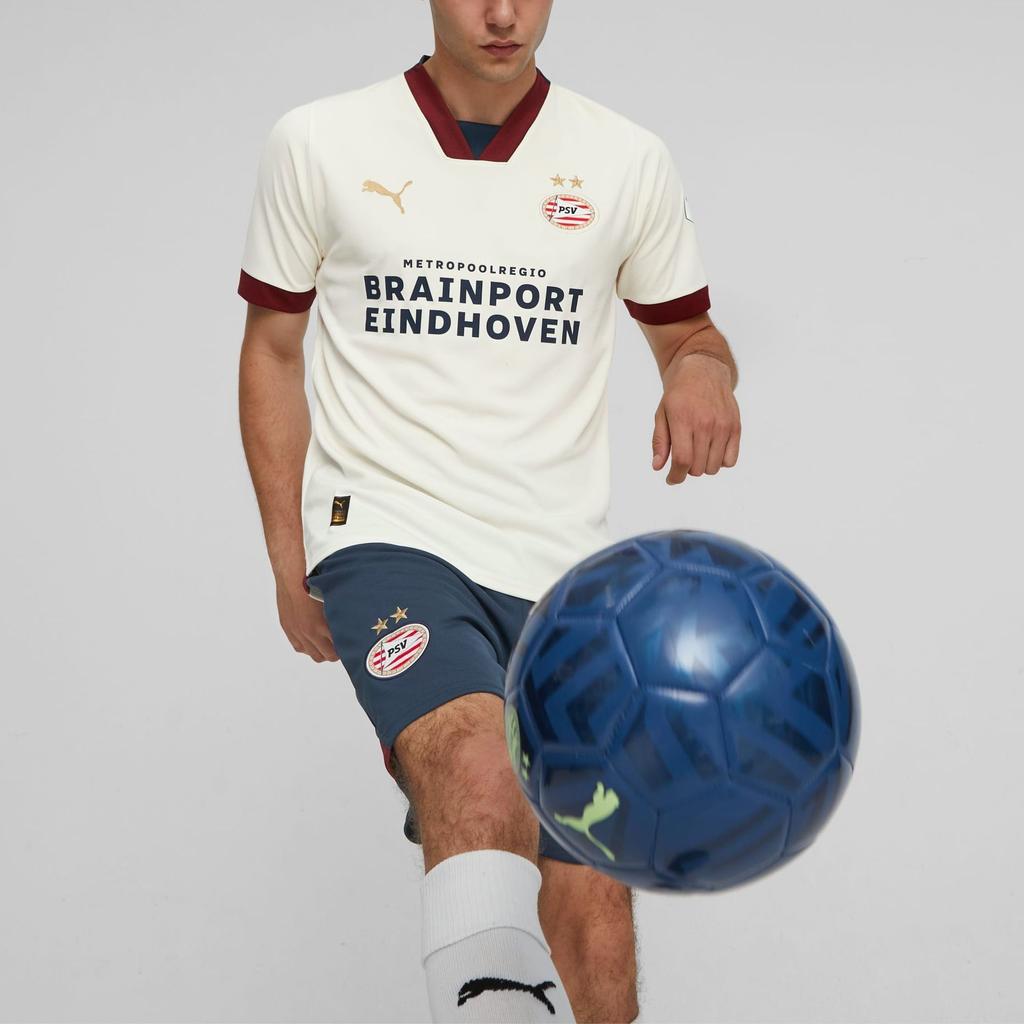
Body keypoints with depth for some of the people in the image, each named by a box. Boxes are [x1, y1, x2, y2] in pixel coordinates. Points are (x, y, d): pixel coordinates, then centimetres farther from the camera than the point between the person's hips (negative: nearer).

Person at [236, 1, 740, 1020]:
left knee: (593, 907, -2)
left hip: (562, 567, 3)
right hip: (386, 535, -2)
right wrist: (288, 557, 8)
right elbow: (271, 349, 13)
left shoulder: (628, 160, 8)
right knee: (480, 771, -34)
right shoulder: (318, 144, 5)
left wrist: (702, 368, -6)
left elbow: (687, 328, 19)